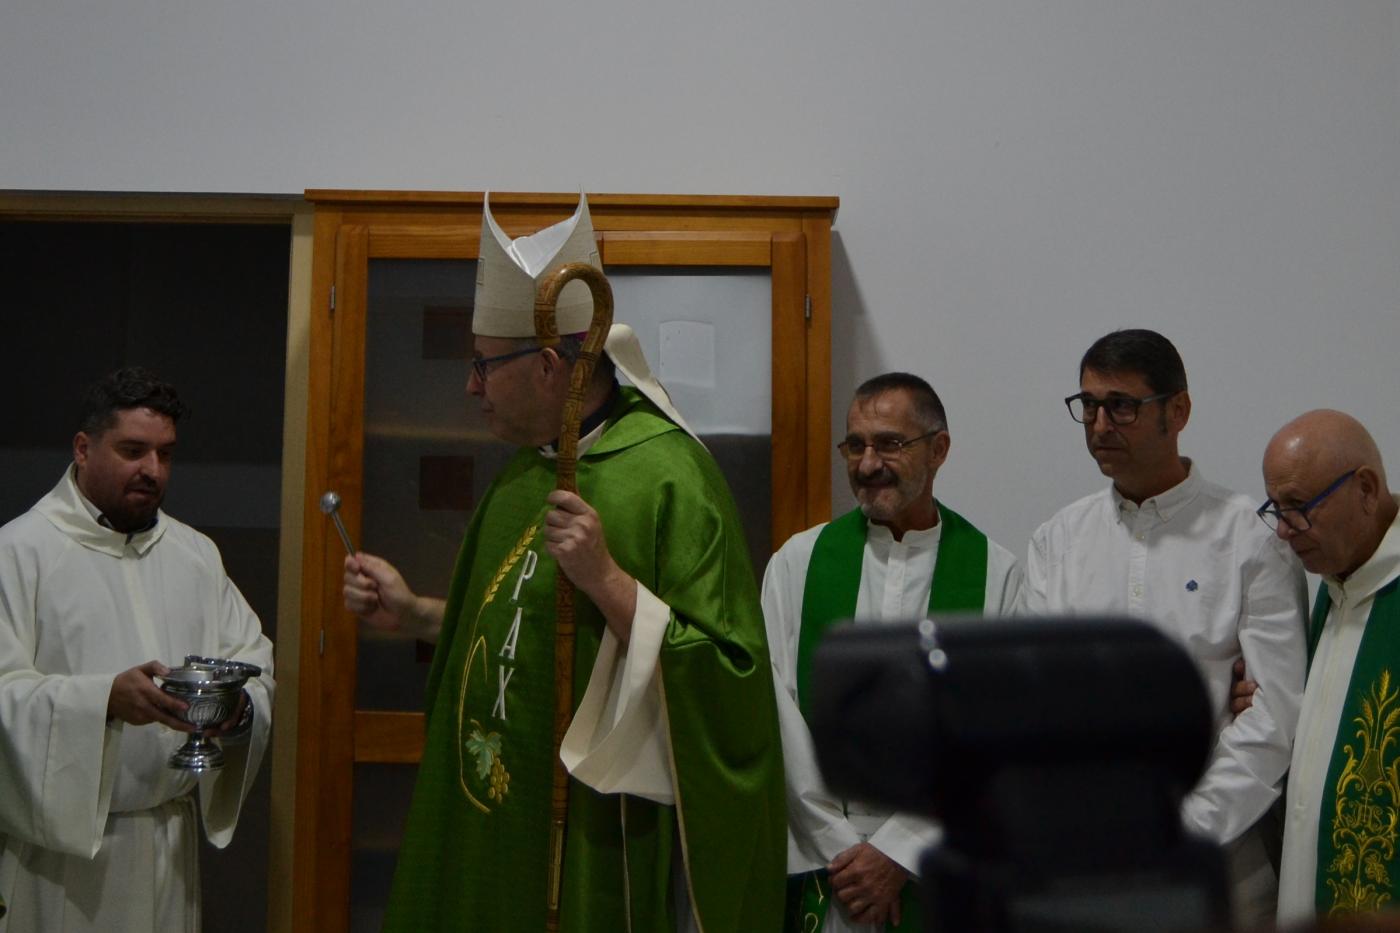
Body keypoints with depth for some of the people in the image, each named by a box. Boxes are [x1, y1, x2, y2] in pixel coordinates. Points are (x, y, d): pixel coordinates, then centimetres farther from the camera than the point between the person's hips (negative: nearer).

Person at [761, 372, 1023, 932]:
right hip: (815, 861, 1)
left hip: (942, 866, -1)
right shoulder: (798, 562, 3)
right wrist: (841, 850, -9)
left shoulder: (996, 574, -2)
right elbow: (776, 705, -3)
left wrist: (898, 851, -11)